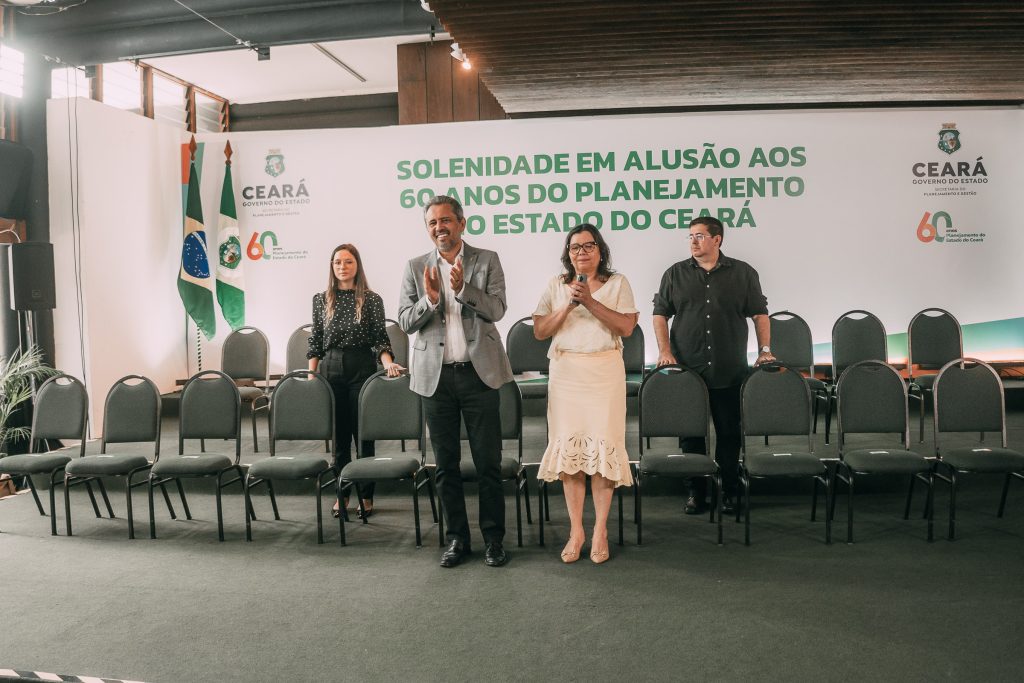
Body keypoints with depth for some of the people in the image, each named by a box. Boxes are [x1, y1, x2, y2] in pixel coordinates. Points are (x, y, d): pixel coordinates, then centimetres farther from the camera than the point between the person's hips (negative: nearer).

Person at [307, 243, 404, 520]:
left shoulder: (372, 299, 1)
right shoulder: (321, 299, 8)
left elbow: (380, 339, -1)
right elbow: (315, 342, 9)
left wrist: (388, 363, -18)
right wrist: (311, 375, 4)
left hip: (362, 367, -2)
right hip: (331, 368, 2)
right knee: (338, 435, 8)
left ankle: (366, 496, 12)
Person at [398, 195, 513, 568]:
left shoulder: (487, 260, 2)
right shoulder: (416, 268, 6)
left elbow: (496, 310, -8)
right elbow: (405, 321, 1)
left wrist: (462, 288, -22)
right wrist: (430, 299, -17)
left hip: (478, 372, -2)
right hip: (436, 375, 2)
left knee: (488, 462, 3)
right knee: (446, 464, 9)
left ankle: (494, 539, 16)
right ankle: (456, 538, 22)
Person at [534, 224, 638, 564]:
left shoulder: (617, 283, 7)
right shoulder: (557, 285, 11)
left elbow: (626, 327, -6)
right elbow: (539, 331, 5)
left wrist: (590, 301, -13)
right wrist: (568, 306, -8)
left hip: (604, 372, -1)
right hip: (565, 372, 2)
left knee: (603, 444, -4)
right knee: (569, 446, -1)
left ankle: (600, 532, 7)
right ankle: (576, 531, 10)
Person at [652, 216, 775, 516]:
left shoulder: (743, 273, 8)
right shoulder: (675, 274, 8)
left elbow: (760, 313, 10)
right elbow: (660, 314, 7)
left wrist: (764, 351, 1)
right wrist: (665, 351, -4)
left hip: (730, 373, 0)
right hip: (687, 370, 1)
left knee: (730, 433, 5)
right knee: (690, 434, 5)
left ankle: (729, 492, 16)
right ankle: (696, 492, 16)